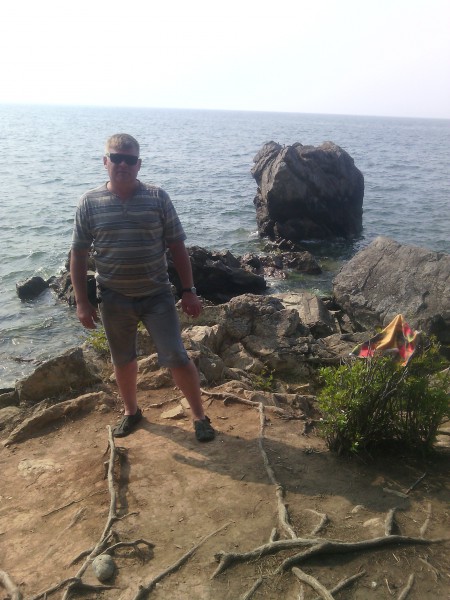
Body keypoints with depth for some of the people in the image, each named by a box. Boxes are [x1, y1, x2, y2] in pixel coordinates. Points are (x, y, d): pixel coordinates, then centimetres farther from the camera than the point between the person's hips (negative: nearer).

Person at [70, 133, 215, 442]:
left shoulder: (158, 197, -5)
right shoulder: (90, 202, -4)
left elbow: (177, 247, -1)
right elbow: (79, 255, 1)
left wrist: (189, 291, -4)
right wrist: (82, 302, -3)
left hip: (158, 295, -1)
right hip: (114, 299, 2)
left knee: (177, 358, 0)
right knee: (123, 360, 17)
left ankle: (200, 416, 19)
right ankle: (131, 411, 40)